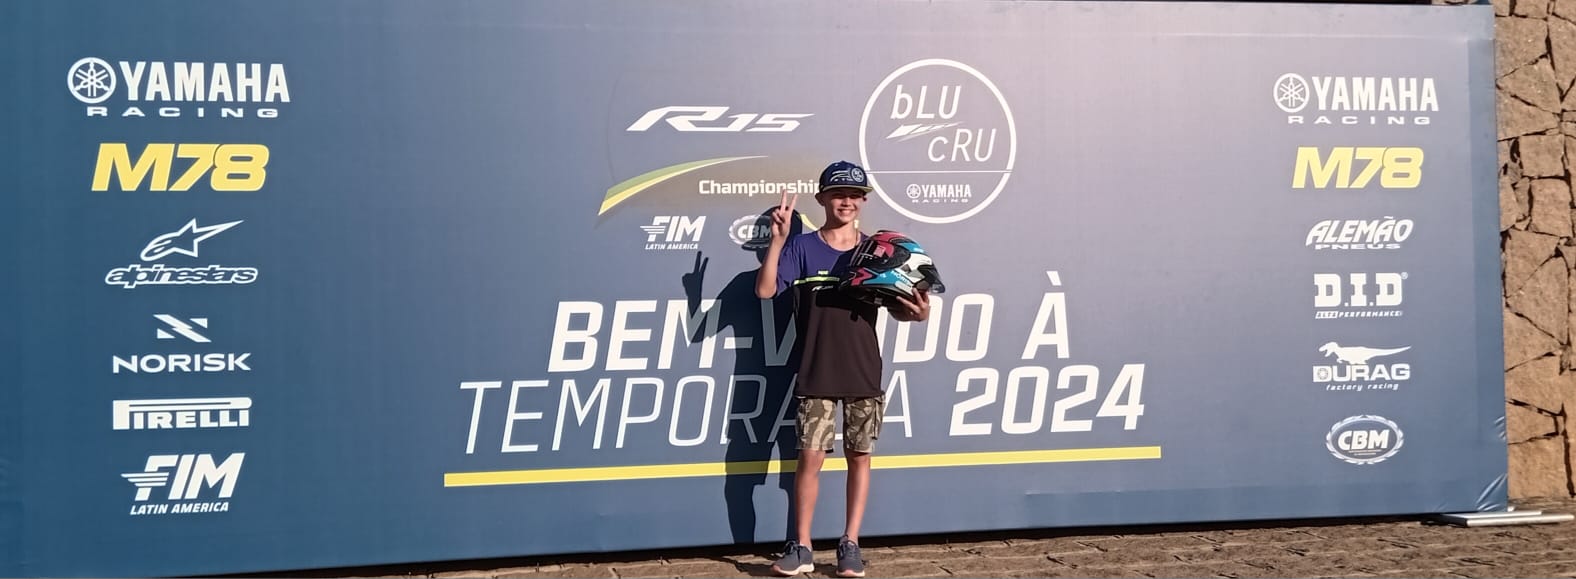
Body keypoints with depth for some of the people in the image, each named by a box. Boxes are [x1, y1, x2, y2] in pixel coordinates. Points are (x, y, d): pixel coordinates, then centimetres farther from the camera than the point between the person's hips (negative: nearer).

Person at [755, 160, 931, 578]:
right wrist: (777, 239, -22)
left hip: (864, 375, 2)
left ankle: (850, 544, 15)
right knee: (810, 458, -2)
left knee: (859, 457, 6)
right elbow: (765, 291, -13)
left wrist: (916, 312, -14)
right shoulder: (802, 248, -2)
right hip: (816, 375, -2)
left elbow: (895, 308, 9)